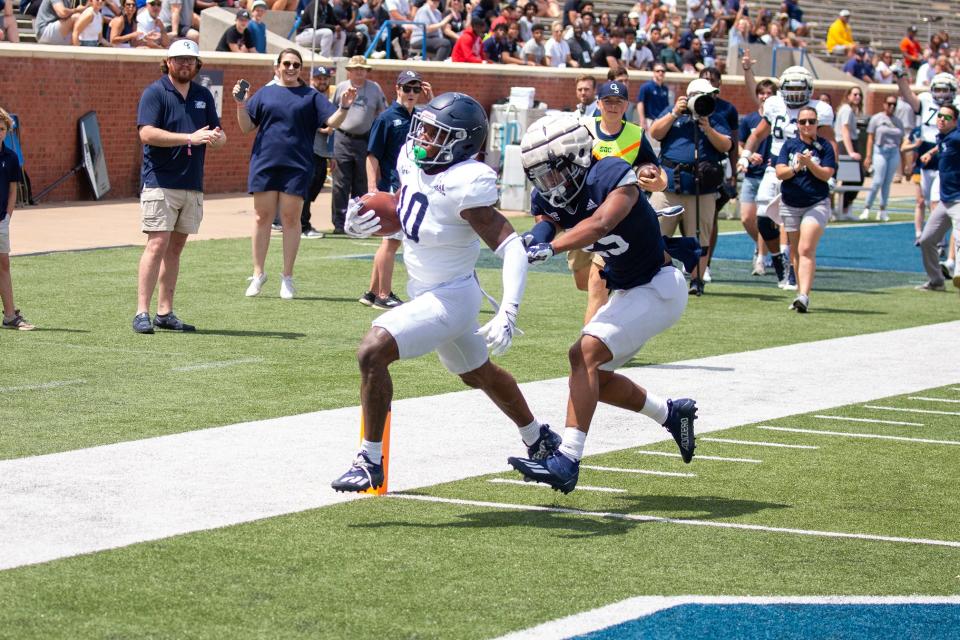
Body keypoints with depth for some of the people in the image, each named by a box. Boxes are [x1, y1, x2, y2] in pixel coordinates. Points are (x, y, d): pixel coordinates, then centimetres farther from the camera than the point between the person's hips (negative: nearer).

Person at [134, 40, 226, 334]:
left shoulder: (203, 96, 15)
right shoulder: (154, 93, -4)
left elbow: (219, 138, 14)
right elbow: (147, 133, -16)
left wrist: (217, 138, -11)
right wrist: (190, 138, -22)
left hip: (192, 185, 6)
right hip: (160, 183, -6)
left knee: (175, 248, 9)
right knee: (158, 245, -13)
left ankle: (165, 313, 13)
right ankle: (142, 313, -13)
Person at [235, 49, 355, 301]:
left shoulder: (310, 96, 9)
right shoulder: (265, 94, 11)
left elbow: (332, 121, 0)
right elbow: (247, 127, 8)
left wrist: (344, 108, -18)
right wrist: (241, 104, -7)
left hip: (297, 166, -1)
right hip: (265, 163, 1)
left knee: (290, 218, 2)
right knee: (263, 217, 3)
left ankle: (287, 277, 9)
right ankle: (258, 274, 12)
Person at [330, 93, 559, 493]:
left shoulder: (463, 187, -30)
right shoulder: (412, 162, -6)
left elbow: (512, 248, -31)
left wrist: (507, 314, -41)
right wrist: (365, 226, -8)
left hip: (449, 299, -9)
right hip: (425, 292, 9)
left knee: (372, 352, -22)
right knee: (479, 374, 29)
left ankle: (370, 461, -11)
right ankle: (538, 440, 53)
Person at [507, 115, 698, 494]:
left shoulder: (613, 178, -24)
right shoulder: (553, 199, -1)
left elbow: (600, 224, -40)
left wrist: (548, 248, -53)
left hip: (658, 288, -9)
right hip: (626, 291, 9)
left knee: (585, 354, -23)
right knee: (595, 379, 14)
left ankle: (566, 462, -29)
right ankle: (672, 414, 35)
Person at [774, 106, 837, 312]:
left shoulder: (824, 146, -1)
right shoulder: (789, 145, 4)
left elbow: (826, 174, -9)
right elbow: (780, 173, -4)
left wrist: (809, 163, -23)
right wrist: (796, 167, -21)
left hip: (816, 204, -3)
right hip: (790, 205, 3)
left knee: (807, 250, -17)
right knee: (796, 252, 10)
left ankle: (804, 296, -26)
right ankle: (801, 291, 21)